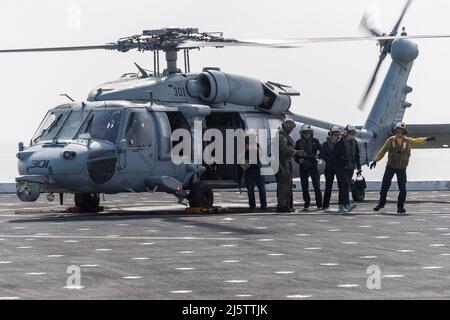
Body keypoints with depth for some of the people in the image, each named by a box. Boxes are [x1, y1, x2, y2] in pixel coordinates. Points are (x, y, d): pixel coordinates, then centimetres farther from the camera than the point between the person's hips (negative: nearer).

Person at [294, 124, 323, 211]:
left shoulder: (315, 141, 2)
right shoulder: (298, 142, 4)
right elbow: (295, 155, 8)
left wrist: (318, 156, -11)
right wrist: (299, 160, -12)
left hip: (313, 165, -1)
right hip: (303, 166, 1)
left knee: (316, 186, -4)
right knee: (304, 187, 2)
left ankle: (319, 204, 1)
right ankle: (306, 204, 10)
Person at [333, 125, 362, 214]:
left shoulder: (354, 143, 9)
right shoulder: (340, 143, -9)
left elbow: (357, 156, 16)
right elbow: (334, 156, -7)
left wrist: (359, 168, 11)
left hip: (350, 168, 6)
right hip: (341, 168, -6)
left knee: (345, 187, 10)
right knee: (345, 185, -17)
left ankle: (341, 206, 16)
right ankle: (347, 204, -26)